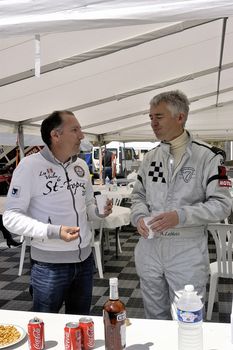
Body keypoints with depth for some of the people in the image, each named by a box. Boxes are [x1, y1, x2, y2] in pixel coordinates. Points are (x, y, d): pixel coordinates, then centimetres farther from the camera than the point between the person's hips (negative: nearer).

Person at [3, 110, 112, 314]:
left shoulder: (81, 165, 6)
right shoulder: (30, 165, -14)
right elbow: (11, 217, -16)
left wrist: (99, 211, -7)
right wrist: (53, 231, -27)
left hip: (84, 258, 6)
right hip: (50, 264, -5)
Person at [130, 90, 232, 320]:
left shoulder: (207, 156, -10)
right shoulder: (150, 158, 7)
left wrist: (180, 216, -25)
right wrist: (139, 217, -7)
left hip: (187, 252, -4)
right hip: (149, 249, 5)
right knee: (155, 317, 20)